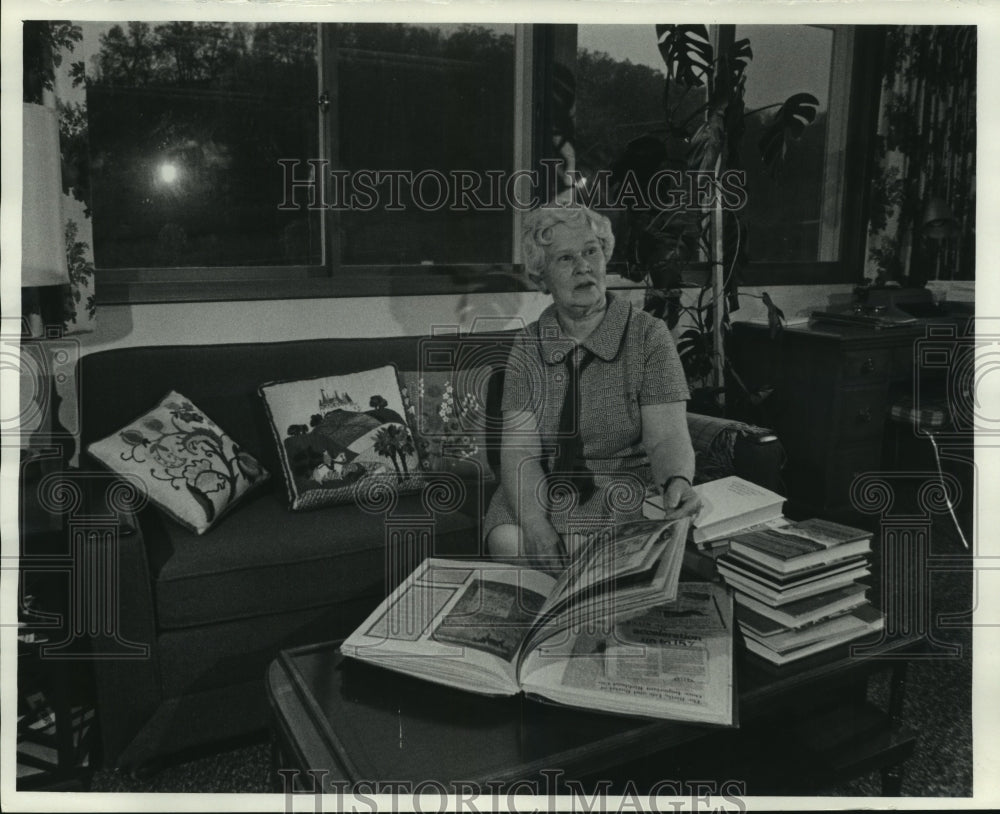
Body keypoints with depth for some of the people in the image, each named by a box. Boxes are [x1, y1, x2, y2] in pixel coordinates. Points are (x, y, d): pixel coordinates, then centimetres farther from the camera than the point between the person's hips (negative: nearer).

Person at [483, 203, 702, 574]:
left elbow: (667, 438, -10)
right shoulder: (528, 346, 2)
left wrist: (678, 481, -34)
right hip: (544, 493, 2)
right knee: (506, 541, -26)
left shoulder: (648, 335, -4)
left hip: (624, 491, -2)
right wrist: (535, 525, -25)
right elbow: (520, 450, -7)